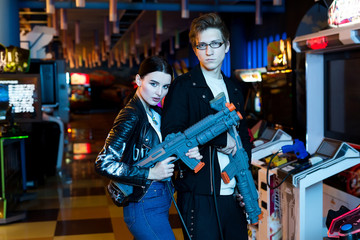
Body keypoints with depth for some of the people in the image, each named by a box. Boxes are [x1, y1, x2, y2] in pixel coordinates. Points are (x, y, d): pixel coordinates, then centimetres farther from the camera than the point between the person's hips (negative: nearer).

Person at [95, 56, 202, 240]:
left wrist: (187, 154, -6)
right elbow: (104, 164, -23)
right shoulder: (131, 116, -17)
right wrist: (150, 174, -22)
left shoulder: (156, 113, 7)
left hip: (159, 201, 9)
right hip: (144, 206, -9)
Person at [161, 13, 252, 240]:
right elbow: (171, 134, -14)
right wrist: (221, 140, -14)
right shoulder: (184, 86, -4)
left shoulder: (234, 88, 15)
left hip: (234, 195, 6)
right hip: (200, 196, -6)